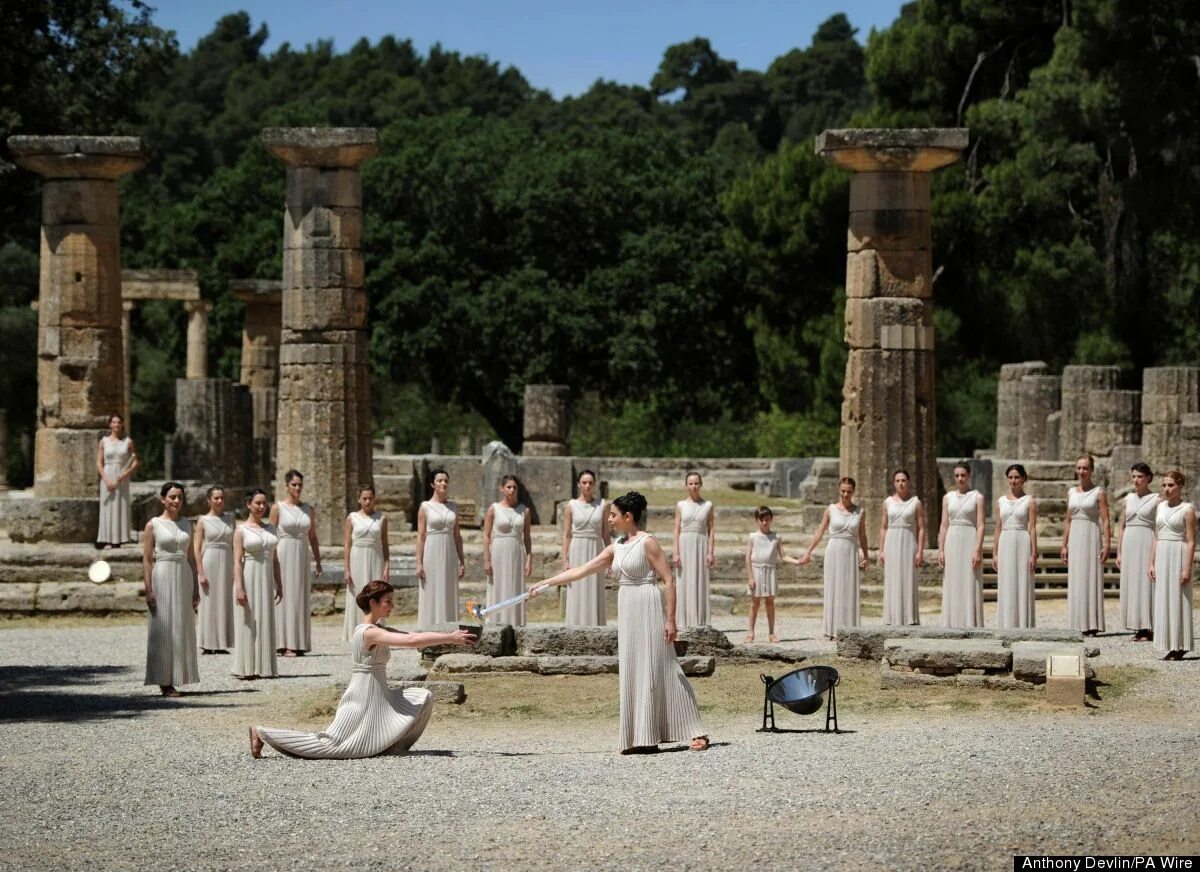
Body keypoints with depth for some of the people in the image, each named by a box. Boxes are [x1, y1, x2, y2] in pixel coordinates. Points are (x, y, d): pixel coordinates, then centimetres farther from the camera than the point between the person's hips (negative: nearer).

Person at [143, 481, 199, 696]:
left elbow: (191, 557, 13)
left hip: (184, 577, 5)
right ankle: (164, 681, -1)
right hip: (162, 576, -5)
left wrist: (195, 588, 9)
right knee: (163, 628, -4)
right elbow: (147, 559, -5)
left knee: (182, 628, 4)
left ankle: (175, 679, 10)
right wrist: (148, 590, -12)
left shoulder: (186, 524, 12)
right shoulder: (153, 525, -2)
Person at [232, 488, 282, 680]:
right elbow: (237, 561, -9)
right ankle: (247, 669, 0)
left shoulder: (271, 529, 12)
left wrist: (279, 585, 12)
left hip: (267, 578, 5)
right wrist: (239, 588, -17)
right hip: (249, 577, -5)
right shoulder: (242, 531, -4)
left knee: (266, 622, 6)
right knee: (249, 623, -4)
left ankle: (264, 667, 11)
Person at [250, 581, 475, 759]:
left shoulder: (378, 630, 11)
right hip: (364, 698, -10)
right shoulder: (370, 632, -20)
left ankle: (390, 745, 9)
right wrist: (449, 638, -25)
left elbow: (412, 637, 11)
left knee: (423, 698, 6)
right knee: (328, 745, -9)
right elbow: (411, 641, -29)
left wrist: (449, 637, 0)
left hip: (379, 695, 10)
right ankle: (262, 733, -2)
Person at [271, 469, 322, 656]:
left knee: (302, 598, 4)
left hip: (303, 556, 4)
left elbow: (313, 537, 14)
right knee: (285, 597, -5)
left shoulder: (308, 510, 10)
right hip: (284, 555, -4)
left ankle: (299, 644, 8)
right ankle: (285, 644, -5)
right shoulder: (278, 508, -1)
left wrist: (318, 561, 10)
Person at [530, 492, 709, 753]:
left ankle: (696, 732, -1)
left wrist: (670, 620, -16)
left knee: (653, 670, -7)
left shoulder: (648, 542, -9)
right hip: (627, 613, 8)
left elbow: (669, 580, -12)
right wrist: (545, 583, 9)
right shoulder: (616, 547, 12)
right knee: (631, 674, 5)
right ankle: (641, 738, 8)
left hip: (648, 612, -8)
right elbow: (582, 570, 13)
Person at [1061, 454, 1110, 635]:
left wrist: (1106, 545, -14)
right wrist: (1064, 545, 10)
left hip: (1091, 538, -5)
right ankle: (1078, 625, 8)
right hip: (1074, 539, 5)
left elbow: (1105, 520, -7)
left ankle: (1092, 626, -2)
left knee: (1091, 579, -5)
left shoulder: (1098, 492, -2)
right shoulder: (1071, 493, 12)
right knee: (1076, 582, 4)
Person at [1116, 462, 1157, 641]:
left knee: (1146, 584, -6)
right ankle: (1138, 628, 9)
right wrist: (1119, 552, 10)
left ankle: (1149, 629, -3)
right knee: (1131, 585, 4)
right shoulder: (1128, 499, 12)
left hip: (1147, 544, -5)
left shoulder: (1155, 499, -3)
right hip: (1129, 545, 5)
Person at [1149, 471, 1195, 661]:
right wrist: (1152, 563, 9)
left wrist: (1187, 568, -16)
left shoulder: (1187, 509, -7)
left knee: (1178, 600, -4)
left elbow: (1191, 541, -10)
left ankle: (1180, 646, 0)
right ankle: (1169, 647, 10)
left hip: (1178, 556, -6)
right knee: (1163, 600, 5)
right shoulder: (1161, 506, 11)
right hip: (1162, 556, 6)